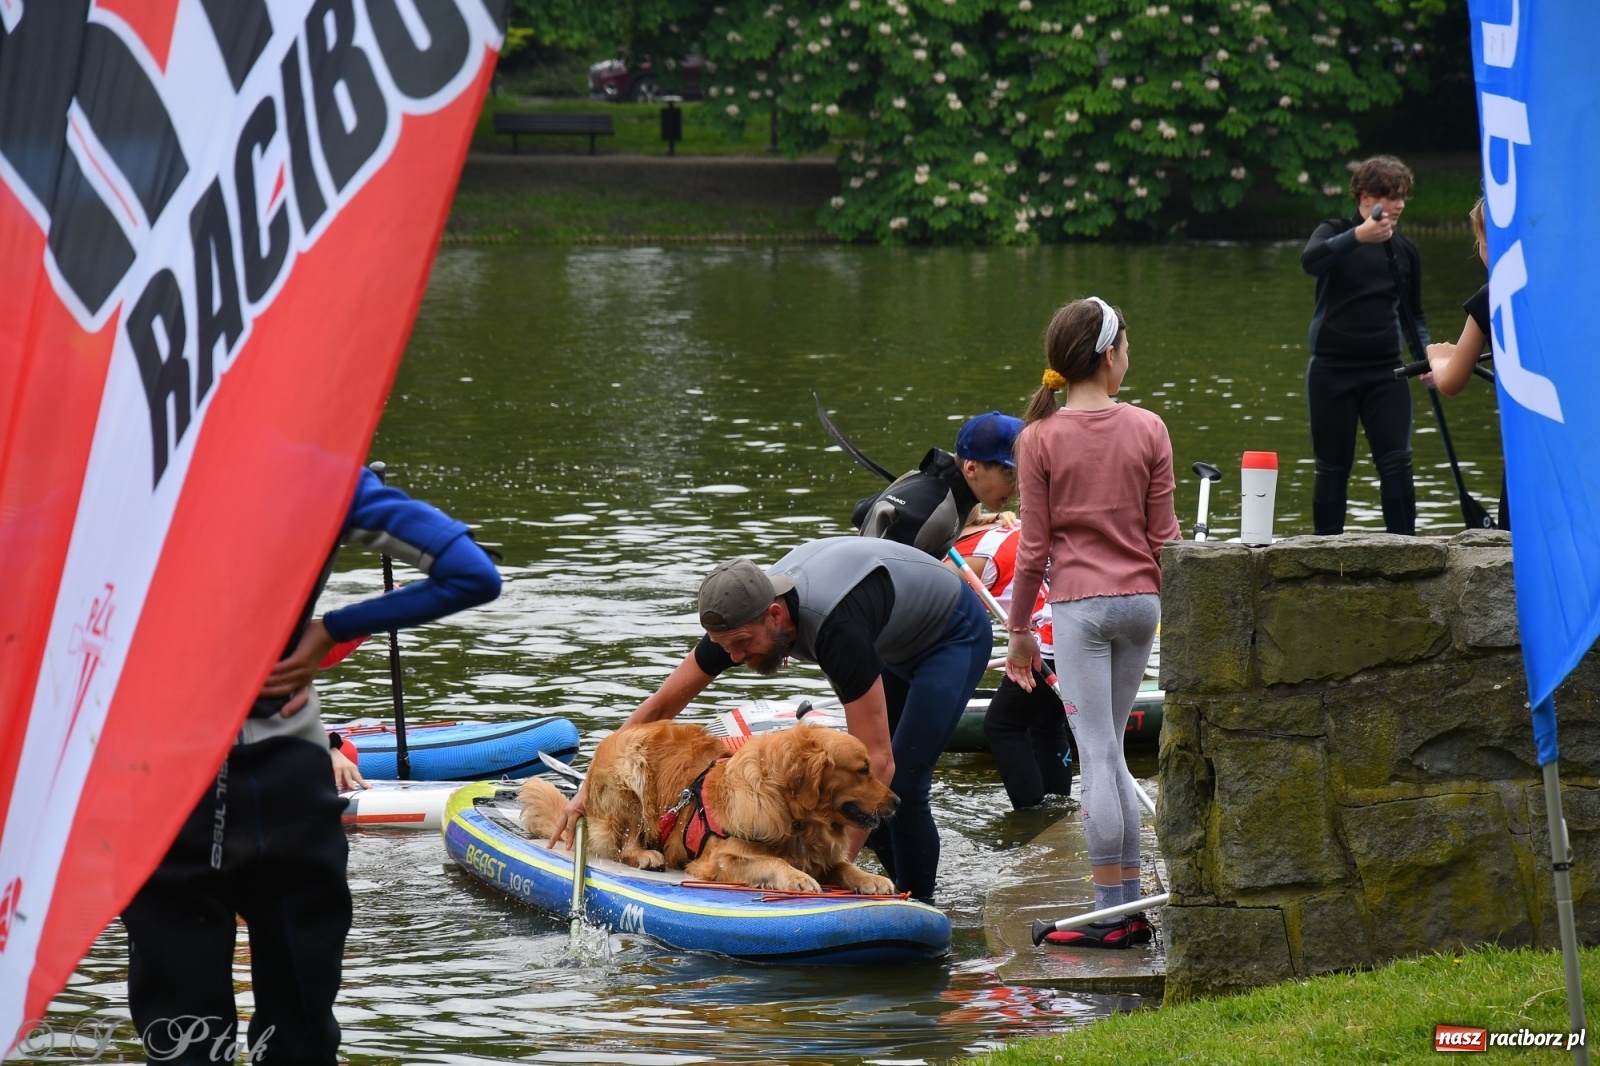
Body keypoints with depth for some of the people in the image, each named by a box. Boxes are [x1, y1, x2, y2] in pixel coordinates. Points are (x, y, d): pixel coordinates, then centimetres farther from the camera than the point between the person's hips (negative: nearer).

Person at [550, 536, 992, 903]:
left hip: (954, 635, -8)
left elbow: (878, 760, -44)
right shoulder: (742, 614, -21)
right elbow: (661, 706, -10)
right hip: (896, 644, 8)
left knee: (901, 785, -17)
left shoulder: (836, 629, -44)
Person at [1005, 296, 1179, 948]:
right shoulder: (1148, 430, 0)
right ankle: (1130, 906, 14)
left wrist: (1018, 630, 5)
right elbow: (1163, 534, 3)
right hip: (1140, 601, 3)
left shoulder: (1040, 438, -7)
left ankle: (1111, 912, -4)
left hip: (1079, 602, -3)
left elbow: (1034, 546, -5)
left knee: (1097, 754, -3)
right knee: (1109, 751, 14)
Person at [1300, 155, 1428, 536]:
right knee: (1333, 467, 3)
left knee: (1397, 462, -8)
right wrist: (1358, 236, -40)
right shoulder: (1335, 233, -2)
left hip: (1385, 370, 2)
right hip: (1332, 369, -2)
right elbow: (1310, 261, -25)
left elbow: (1414, 314, 19)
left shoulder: (1405, 250, 9)